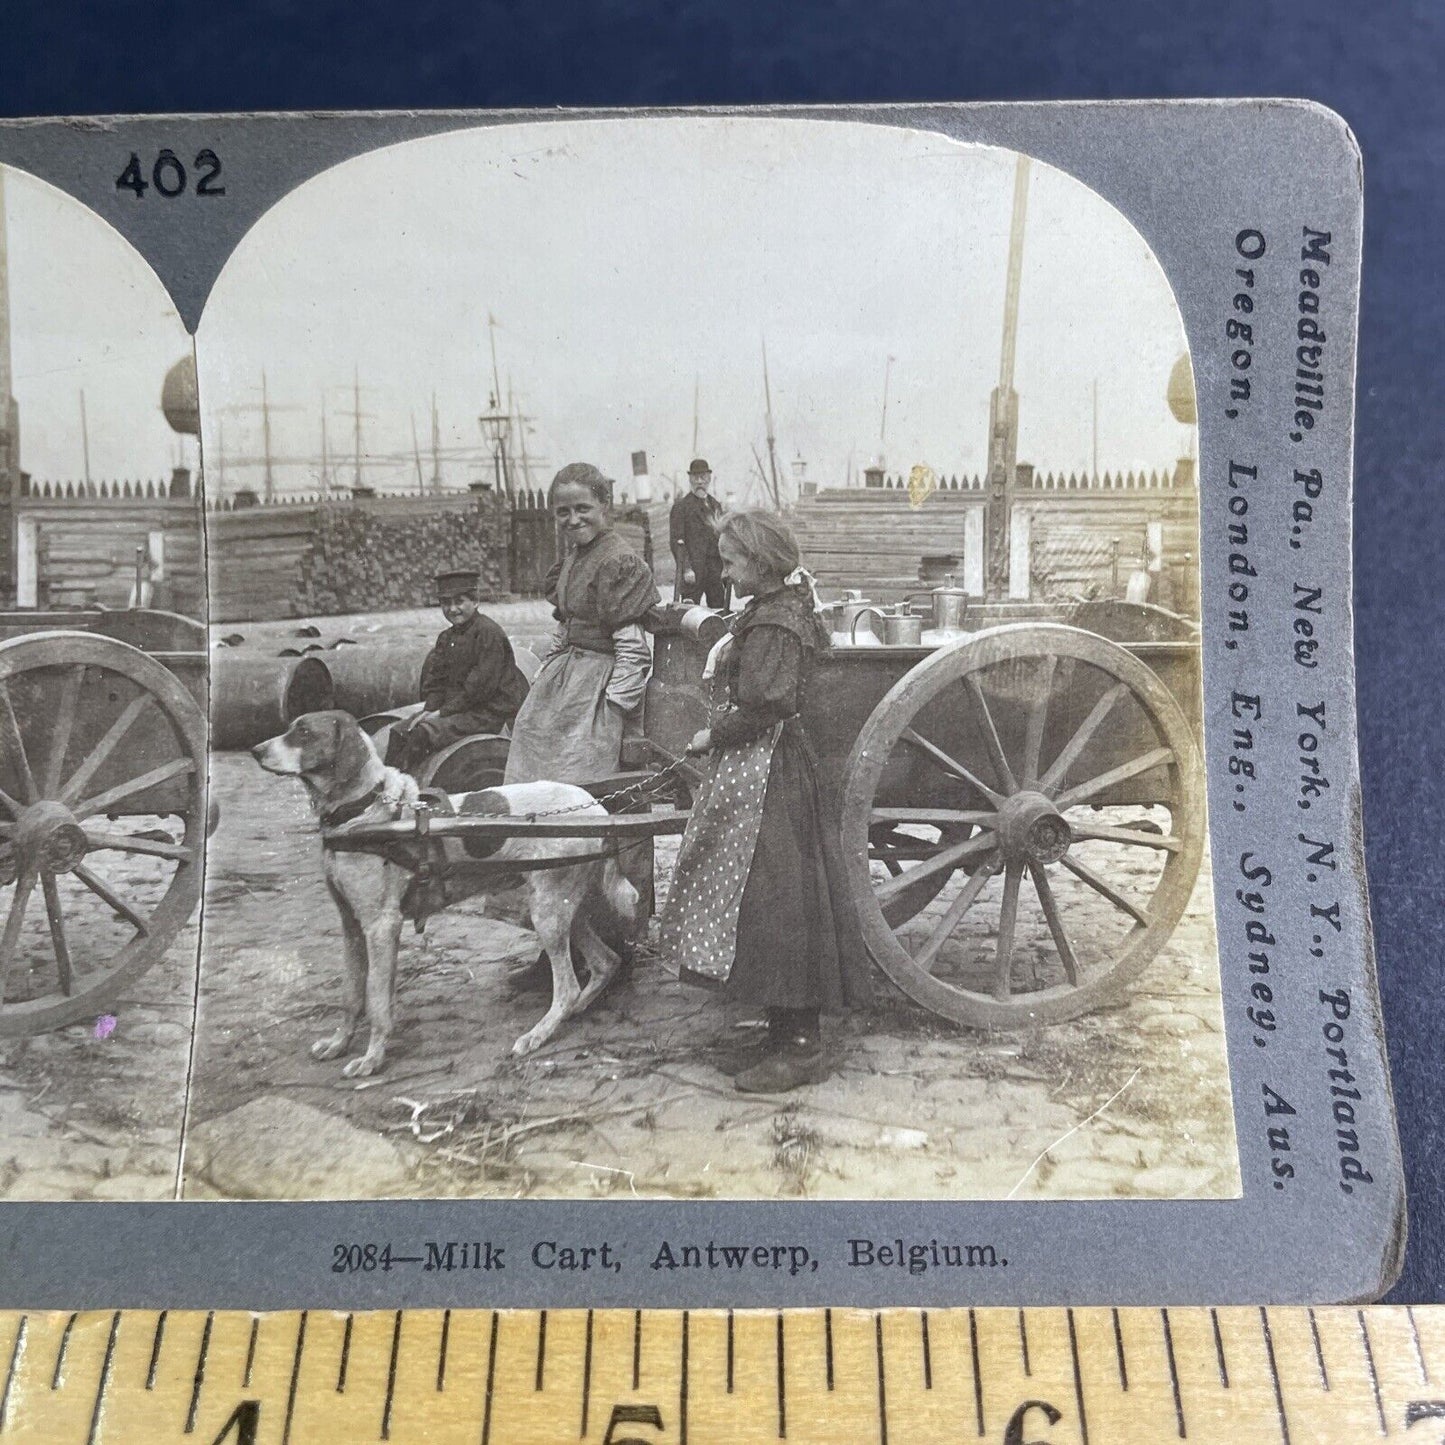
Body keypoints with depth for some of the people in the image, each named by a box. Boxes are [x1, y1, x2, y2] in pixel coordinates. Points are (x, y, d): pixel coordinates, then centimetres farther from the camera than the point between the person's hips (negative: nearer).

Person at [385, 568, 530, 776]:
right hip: (459, 708, 9)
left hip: (492, 714, -9)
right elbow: (435, 682, 15)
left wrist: (443, 712, -15)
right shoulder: (447, 638, 14)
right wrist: (429, 710, -6)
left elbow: (481, 687, -18)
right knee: (400, 732, -3)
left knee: (422, 734, -25)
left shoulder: (488, 632, -13)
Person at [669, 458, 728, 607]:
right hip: (693, 570, -6)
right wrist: (686, 569, -17)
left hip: (716, 570, 6)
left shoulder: (716, 505, 19)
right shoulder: (681, 505, -1)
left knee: (719, 610, 4)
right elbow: (677, 540, -8)